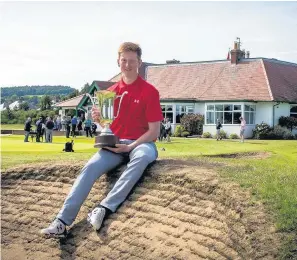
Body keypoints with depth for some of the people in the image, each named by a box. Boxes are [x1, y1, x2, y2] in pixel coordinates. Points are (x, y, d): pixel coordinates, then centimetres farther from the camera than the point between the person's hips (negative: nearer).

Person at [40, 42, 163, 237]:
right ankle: (62, 221, -30)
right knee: (91, 167, -25)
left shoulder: (150, 91, -3)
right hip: (115, 145, 4)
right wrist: (98, 120, -6)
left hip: (141, 143, -3)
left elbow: (154, 131, -7)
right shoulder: (111, 92, 11)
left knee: (142, 157, -40)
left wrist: (130, 147, -18)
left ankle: (105, 209, -42)